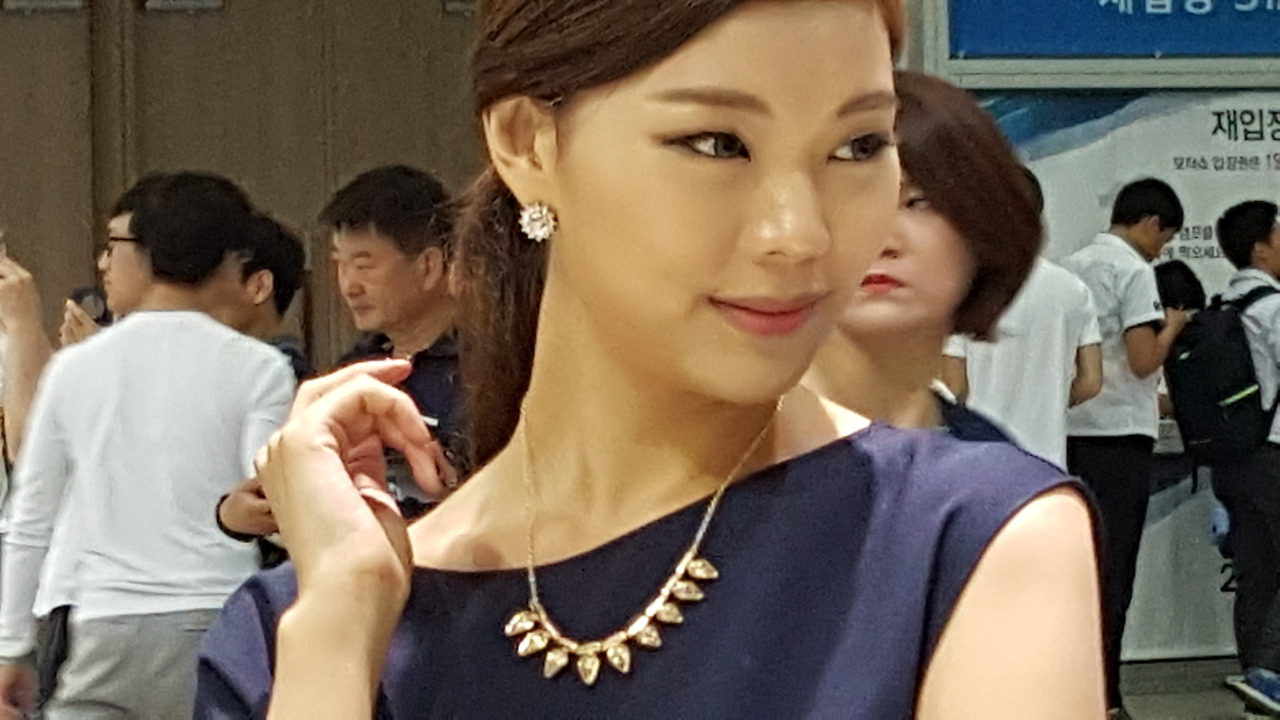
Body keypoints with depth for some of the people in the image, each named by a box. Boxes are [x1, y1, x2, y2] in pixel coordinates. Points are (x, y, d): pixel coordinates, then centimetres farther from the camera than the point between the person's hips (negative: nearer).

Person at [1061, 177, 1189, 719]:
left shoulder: (1071, 267, 13)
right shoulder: (1134, 270, -9)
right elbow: (1143, 360, -15)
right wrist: (1171, 327, 4)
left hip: (1069, 429, 7)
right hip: (1118, 434, -7)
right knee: (1113, 568, -3)